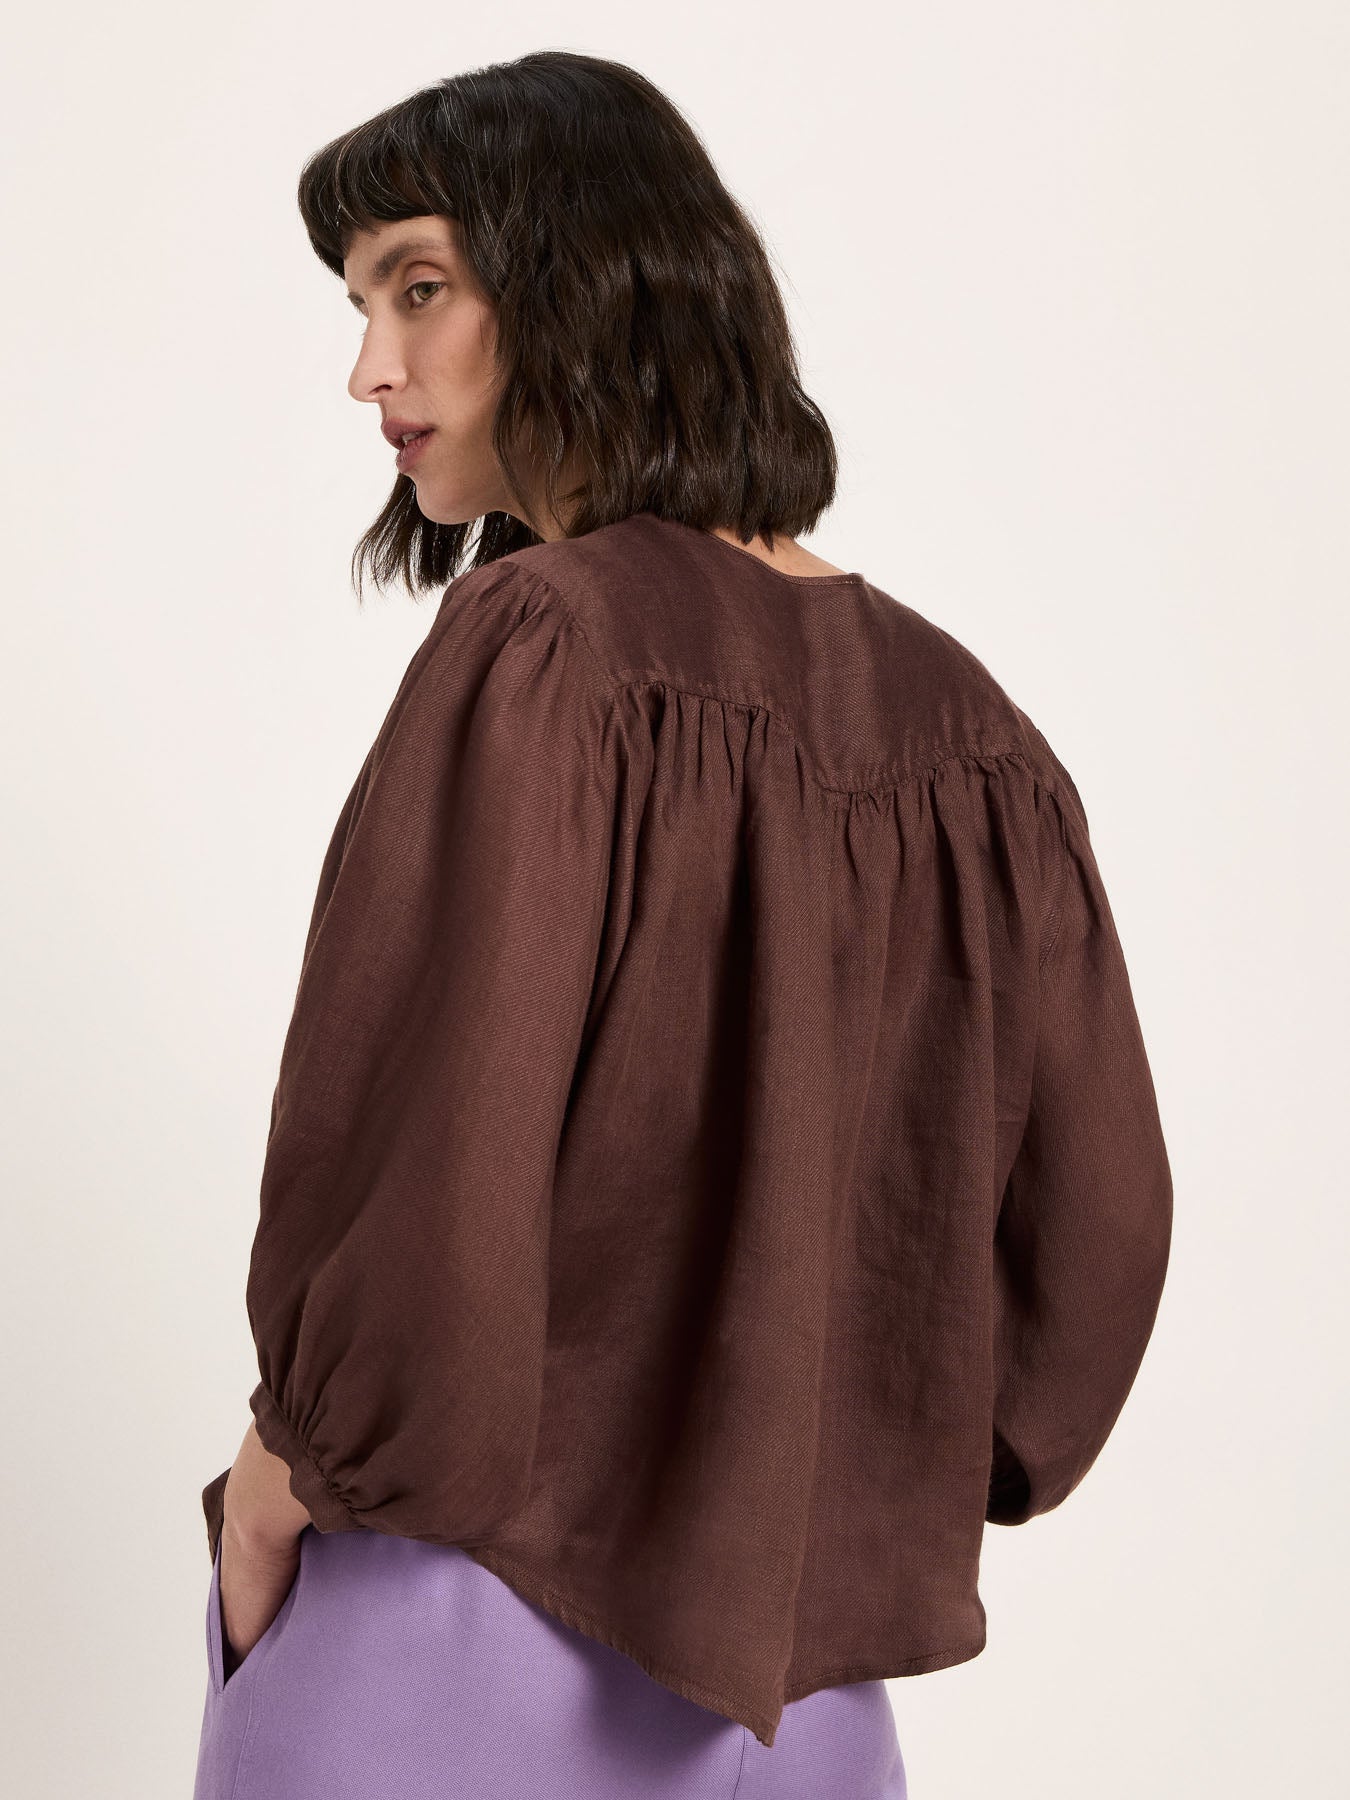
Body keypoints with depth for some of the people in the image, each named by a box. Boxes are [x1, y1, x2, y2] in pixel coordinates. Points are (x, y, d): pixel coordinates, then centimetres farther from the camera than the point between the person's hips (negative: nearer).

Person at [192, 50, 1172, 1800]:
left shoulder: (535, 649, -18)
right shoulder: (968, 729, 0)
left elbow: (427, 1175, -23)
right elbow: (1100, 1221, 4)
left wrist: (277, 1482, -5)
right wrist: (871, 1508, 14)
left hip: (468, 1635, -5)